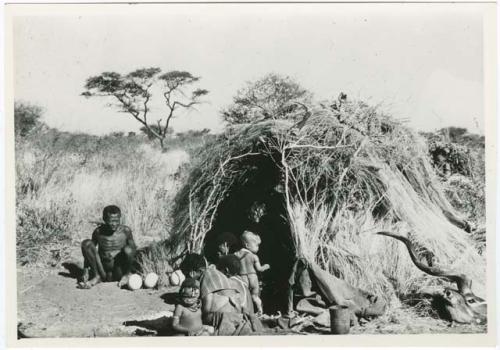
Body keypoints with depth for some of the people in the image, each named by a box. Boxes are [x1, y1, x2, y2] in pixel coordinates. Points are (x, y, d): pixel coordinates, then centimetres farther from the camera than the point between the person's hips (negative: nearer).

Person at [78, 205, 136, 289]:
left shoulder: (125, 231, -7)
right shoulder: (98, 232, -5)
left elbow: (134, 249, 3)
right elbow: (88, 251, 3)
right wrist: (85, 271, -7)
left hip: (119, 271, -1)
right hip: (103, 269, 1)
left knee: (128, 250, -29)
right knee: (86, 243, -15)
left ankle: (126, 275, -1)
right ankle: (97, 276, -9)